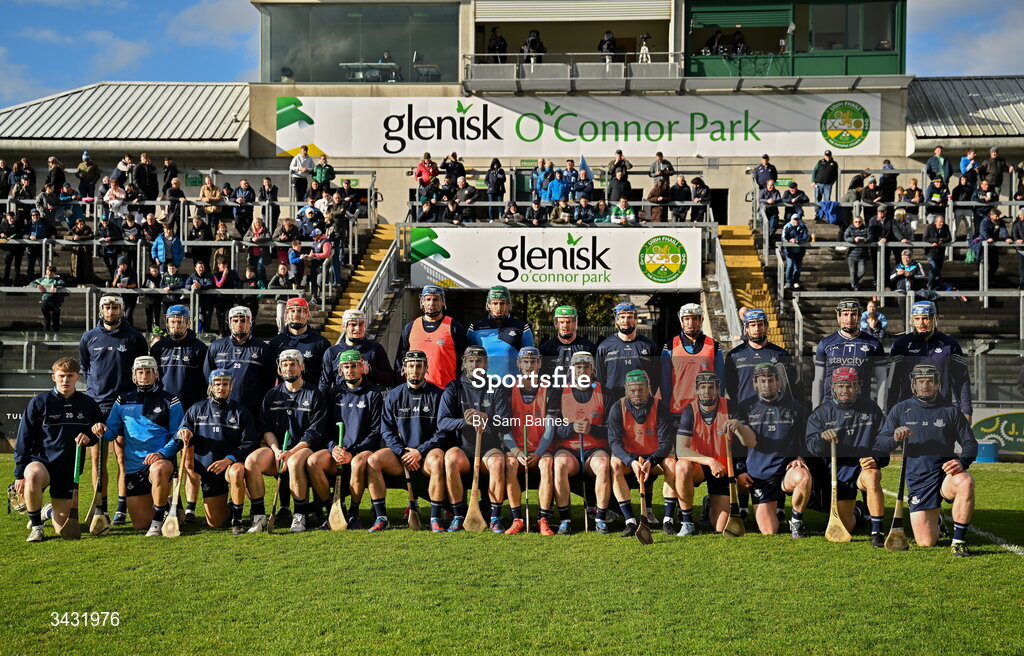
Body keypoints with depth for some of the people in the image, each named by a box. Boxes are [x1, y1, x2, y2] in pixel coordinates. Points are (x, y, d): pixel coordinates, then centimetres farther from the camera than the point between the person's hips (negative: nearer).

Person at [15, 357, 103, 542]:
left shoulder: (88, 404, 4)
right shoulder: (39, 402, -3)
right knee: (33, 476, -41)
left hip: (69, 471, 3)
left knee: (63, 528, 1)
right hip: (40, 463, -2)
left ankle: (50, 511, 40)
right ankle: (36, 526, -16)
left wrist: (89, 437, -8)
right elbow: (23, 440, -1)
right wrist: (19, 474, -6)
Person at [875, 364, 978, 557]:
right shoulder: (900, 410, 8)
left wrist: (962, 462, -16)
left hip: (945, 473, 0)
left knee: (965, 482, -38)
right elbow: (881, 445, 4)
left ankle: (959, 541, -22)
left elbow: (970, 444, 6)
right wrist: (895, 438, -19)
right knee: (926, 543, -5)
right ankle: (934, 519, 33)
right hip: (917, 480, 1)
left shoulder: (951, 411, 7)